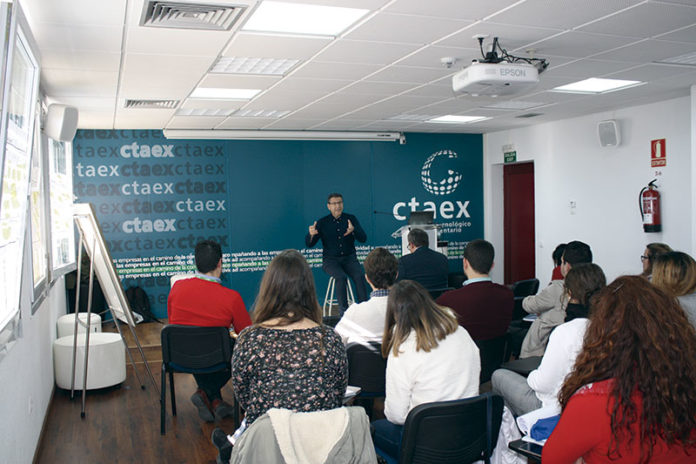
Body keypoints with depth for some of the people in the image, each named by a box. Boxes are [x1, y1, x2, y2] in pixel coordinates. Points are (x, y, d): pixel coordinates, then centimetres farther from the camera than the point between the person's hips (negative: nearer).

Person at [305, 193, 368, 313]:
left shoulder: (351, 219, 6)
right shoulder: (322, 222, 4)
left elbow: (363, 239, -4)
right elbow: (309, 244, -1)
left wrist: (353, 230, -26)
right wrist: (311, 234, -25)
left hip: (349, 258, 1)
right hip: (330, 260, -1)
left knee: (359, 276, -28)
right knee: (341, 277, -31)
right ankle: (344, 311, -25)